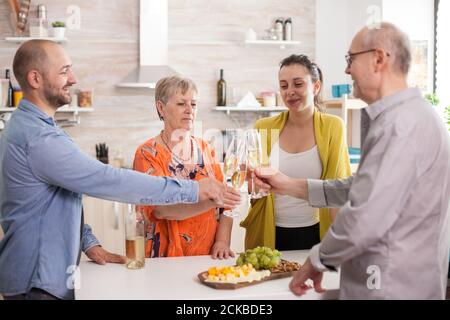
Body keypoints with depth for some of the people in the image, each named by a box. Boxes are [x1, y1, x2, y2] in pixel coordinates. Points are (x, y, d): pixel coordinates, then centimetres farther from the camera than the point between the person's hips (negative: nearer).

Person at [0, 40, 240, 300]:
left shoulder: (29, 126, 10)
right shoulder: (38, 138, -25)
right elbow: (109, 181, -29)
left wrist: (89, 243, 3)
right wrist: (192, 190, -25)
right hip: (37, 285, -10)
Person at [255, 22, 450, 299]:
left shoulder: (400, 123, -23)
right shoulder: (405, 115, 12)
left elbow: (364, 221, -28)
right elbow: (362, 189, 15)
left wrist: (317, 261, -11)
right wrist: (291, 186, 10)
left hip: (393, 287, -9)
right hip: (396, 279, 9)